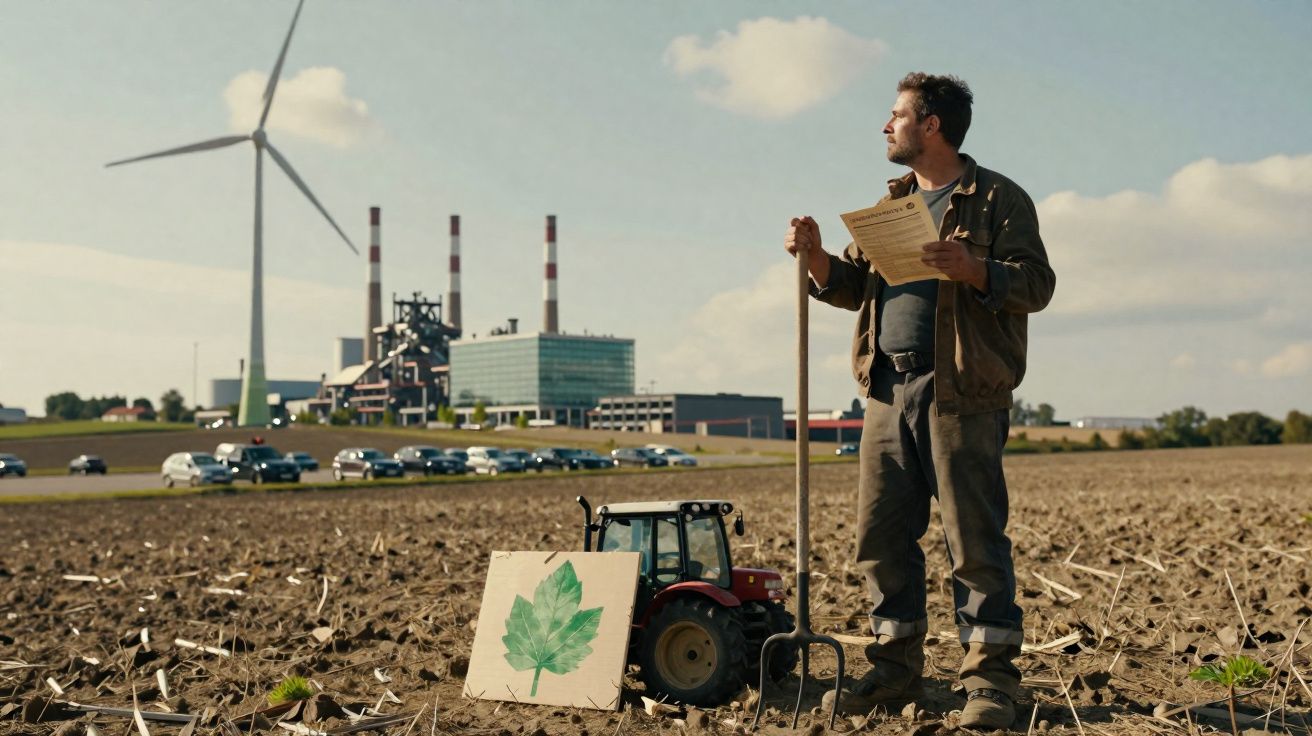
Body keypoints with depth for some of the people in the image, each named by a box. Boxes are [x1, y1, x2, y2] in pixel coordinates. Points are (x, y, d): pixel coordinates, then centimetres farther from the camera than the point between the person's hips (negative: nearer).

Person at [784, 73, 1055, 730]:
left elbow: (1037, 283, -5)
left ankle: (990, 679, 4)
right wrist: (815, 256, 4)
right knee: (881, 534, 6)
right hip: (888, 387, 6)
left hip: (962, 390, -6)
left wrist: (972, 269, -21)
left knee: (974, 538, -5)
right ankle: (896, 669, 17)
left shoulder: (998, 199, 3)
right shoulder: (892, 205, 23)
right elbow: (852, 286, 22)